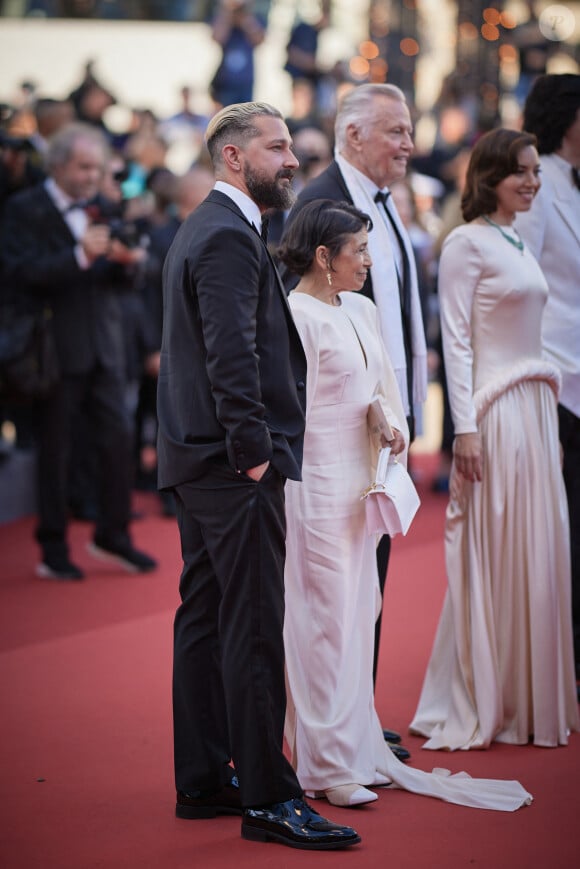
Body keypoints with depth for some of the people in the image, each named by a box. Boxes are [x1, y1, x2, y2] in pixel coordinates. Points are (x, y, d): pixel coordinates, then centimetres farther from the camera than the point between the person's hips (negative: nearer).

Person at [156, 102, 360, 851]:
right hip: (234, 465, -11)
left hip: (198, 461, 11)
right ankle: (267, 798, -6)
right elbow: (233, 355, -23)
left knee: (205, 619, 12)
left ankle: (203, 782, 19)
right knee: (255, 628, -8)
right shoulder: (229, 237, -15)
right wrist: (254, 451, -19)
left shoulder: (201, 229, 19)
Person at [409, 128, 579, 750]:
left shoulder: (518, 243, 17)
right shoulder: (467, 243, -7)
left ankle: (529, 703, 17)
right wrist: (466, 428, -17)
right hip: (496, 416, -8)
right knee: (492, 558, -4)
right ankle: (475, 708, 5)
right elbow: (456, 340, -12)